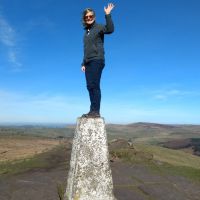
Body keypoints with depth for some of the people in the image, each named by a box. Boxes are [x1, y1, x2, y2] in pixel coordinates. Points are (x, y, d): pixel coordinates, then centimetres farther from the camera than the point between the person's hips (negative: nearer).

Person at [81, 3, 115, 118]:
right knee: (90, 87, 2)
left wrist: (108, 15, -24)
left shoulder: (98, 27, 3)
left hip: (97, 60, -7)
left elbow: (110, 29, -19)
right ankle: (93, 111, 5)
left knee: (94, 85, -16)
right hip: (88, 62, 7)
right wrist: (83, 63, 18)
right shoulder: (86, 31, 22)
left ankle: (96, 111, -16)